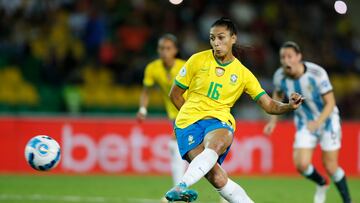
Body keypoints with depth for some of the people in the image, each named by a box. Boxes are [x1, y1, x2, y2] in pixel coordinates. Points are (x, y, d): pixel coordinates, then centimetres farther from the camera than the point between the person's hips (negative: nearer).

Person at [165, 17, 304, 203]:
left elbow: (269, 106, 8)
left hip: (219, 120, 1)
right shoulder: (198, 60, 5)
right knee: (217, 178, -24)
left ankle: (182, 186, -52)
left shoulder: (243, 74, 9)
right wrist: (192, 116, 7)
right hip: (188, 123, -1)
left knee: (215, 145, -40)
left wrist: (290, 106, -11)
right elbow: (175, 94, 13)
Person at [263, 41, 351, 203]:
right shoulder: (280, 76, -14)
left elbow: (330, 103, -20)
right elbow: (278, 95, 10)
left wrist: (317, 123, -35)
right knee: (301, 165, -11)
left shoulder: (317, 73, -26)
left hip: (327, 119, -3)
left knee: (330, 167, -2)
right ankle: (321, 184, 22)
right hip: (305, 124, 3)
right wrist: (273, 120, 1)